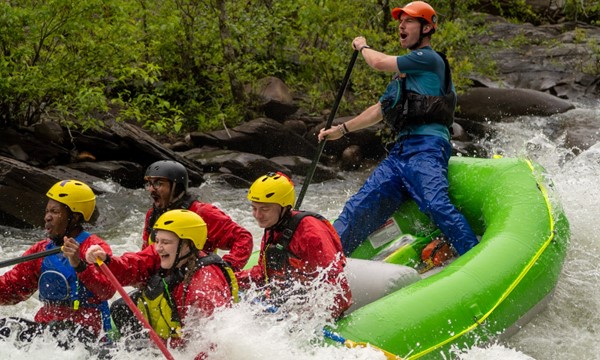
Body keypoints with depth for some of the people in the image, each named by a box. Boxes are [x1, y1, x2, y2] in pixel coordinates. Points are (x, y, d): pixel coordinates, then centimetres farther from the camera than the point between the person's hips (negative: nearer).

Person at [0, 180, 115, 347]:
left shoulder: (95, 248, -5)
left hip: (83, 330, -6)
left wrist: (79, 266, -36)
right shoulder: (41, 250, 15)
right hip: (45, 324, 6)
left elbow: (107, 291, -22)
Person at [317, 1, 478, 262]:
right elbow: (380, 109, 39)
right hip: (400, 151, 9)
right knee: (359, 207, 1)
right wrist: (341, 130, 41)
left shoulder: (429, 59, 0)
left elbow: (379, 63, 0)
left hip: (426, 146, -9)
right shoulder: (403, 75, 28)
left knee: (436, 204, -30)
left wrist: (362, 47, 22)